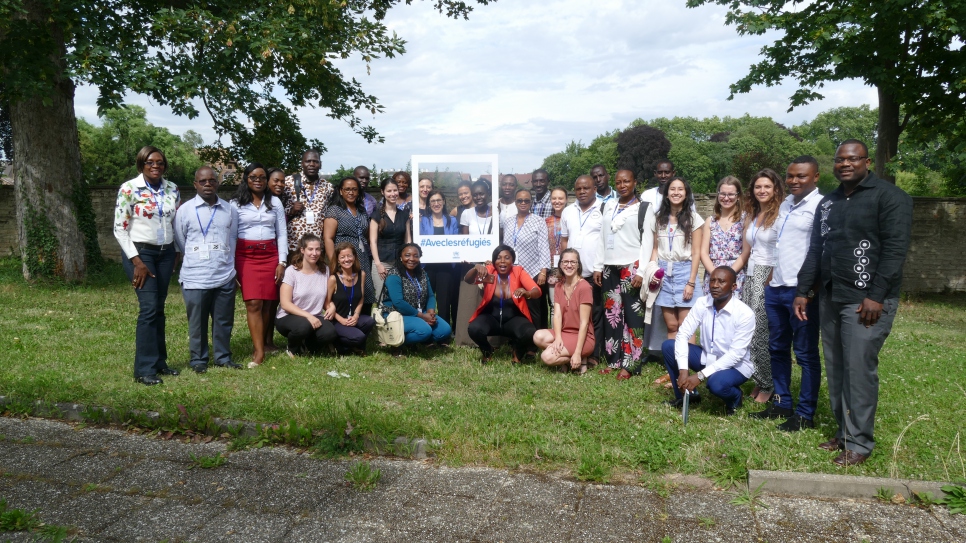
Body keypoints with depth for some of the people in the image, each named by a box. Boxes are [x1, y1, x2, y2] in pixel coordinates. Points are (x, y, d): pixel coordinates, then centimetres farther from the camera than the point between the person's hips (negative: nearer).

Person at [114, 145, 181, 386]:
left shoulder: (172, 189, 5)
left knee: (159, 308, 9)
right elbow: (119, 229, -8)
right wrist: (137, 261, -12)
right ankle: (144, 370, -3)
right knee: (149, 308, -10)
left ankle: (159, 362, 19)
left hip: (166, 253, 5)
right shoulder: (129, 189, -8)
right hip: (140, 252, -5)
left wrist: (176, 253, 9)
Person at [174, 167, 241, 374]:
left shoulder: (230, 210, 6)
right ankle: (198, 360, 19)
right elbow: (180, 242, 8)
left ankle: (223, 357, 24)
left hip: (225, 277, 2)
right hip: (195, 278, -2)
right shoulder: (185, 210, -1)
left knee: (224, 320, 10)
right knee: (197, 322, 6)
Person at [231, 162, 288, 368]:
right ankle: (260, 352, -8)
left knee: (266, 303, 2)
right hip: (246, 256, -2)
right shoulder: (236, 204, 4)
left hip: (270, 256, 2)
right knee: (253, 303, -9)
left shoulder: (275, 202, 9)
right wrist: (231, 265, -3)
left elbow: (282, 234, 8)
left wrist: (282, 262, 1)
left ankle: (259, 345, 15)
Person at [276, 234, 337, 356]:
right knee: (304, 326, -38)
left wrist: (331, 307, -13)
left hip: (315, 317, 3)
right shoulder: (291, 271, -8)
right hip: (288, 317, -3)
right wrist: (308, 316, -24)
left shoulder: (325, 270, 5)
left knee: (329, 333, -29)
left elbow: (327, 299, 11)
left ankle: (307, 346, 7)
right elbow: (285, 304, -13)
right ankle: (292, 350, -1)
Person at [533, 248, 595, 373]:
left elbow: (584, 322, -17)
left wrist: (577, 353, -22)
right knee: (538, 336, -23)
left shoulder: (584, 287, -14)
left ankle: (581, 360, -3)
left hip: (583, 337, -7)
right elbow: (557, 315, -4)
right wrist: (557, 338, -22)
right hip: (564, 333, 7)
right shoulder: (558, 286, 7)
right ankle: (568, 357, -4)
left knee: (547, 357, -26)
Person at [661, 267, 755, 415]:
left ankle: (734, 398, 2)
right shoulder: (702, 303, -10)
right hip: (707, 357, 5)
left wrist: (700, 375, -31)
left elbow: (736, 354, -26)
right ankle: (684, 395, 4)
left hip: (735, 365, -5)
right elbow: (683, 334, -13)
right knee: (669, 345, -13)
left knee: (716, 383, -37)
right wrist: (683, 370, -27)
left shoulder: (745, 313, -23)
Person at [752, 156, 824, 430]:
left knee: (806, 354, 2)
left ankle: (805, 414, 12)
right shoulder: (786, 203, 15)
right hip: (776, 288, 8)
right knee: (777, 349, 15)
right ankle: (782, 404, 28)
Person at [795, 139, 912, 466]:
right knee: (835, 370, 9)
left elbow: (895, 248, -11)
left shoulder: (889, 197, -4)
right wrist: (802, 291, 12)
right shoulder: (827, 203, 17)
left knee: (859, 370, -6)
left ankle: (859, 442, 5)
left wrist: (876, 296, -17)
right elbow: (815, 250, 19)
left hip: (866, 300, -7)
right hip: (830, 298, 7)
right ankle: (843, 431, 20)